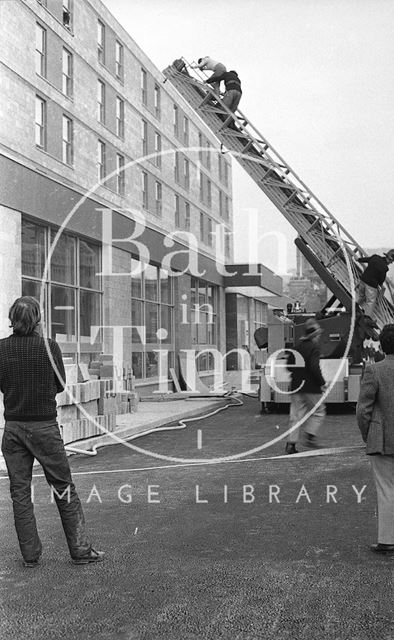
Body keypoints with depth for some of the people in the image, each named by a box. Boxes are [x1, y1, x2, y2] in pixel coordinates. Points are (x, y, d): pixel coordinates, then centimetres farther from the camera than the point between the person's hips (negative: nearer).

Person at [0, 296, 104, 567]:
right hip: (45, 426, -2)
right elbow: (60, 385, 0)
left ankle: (30, 555, 17)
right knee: (64, 490, 8)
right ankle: (81, 550, 15)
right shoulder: (49, 346, -10)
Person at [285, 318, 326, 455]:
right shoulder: (314, 348, -13)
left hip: (296, 387, 6)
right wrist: (322, 382, -12)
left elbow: (289, 365, 13)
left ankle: (291, 443, 4)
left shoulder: (297, 346, 9)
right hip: (311, 387, -6)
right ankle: (310, 434, 3)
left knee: (296, 414, 8)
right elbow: (315, 368, -22)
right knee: (319, 411, 13)